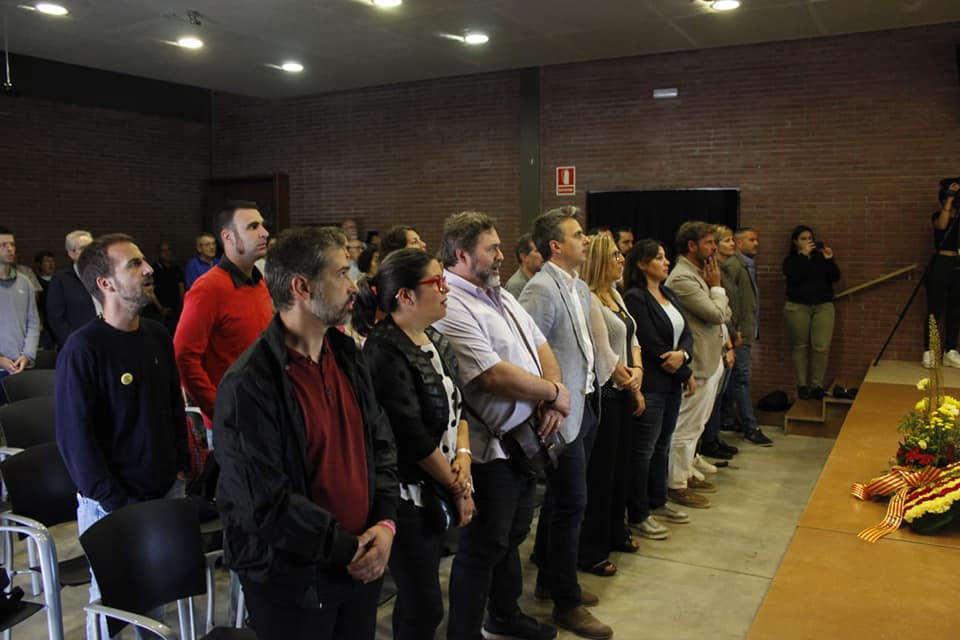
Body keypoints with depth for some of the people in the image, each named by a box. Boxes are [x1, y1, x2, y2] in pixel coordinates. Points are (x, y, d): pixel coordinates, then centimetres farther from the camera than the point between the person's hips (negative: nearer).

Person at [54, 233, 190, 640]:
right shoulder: (83, 349, -17)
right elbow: (75, 436, -15)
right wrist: (115, 503, -14)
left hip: (167, 491, 5)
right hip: (111, 503, -5)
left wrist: (181, 467, 7)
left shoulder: (158, 335, 3)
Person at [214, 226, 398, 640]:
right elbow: (266, 504, -21)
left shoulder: (347, 356, 3)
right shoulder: (249, 385, -21)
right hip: (292, 582, -6)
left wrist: (385, 523, -5)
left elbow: (381, 445, 8)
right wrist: (348, 549, -15)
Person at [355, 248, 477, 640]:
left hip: (435, 490, 8)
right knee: (426, 606, 0)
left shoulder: (435, 340, 7)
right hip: (406, 494, -8)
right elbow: (413, 437, -20)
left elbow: (456, 405, 12)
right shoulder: (384, 352, -19)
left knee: (417, 597, 18)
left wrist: (463, 455, -5)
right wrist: (457, 487, -10)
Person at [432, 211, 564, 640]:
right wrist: (554, 393, -13)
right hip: (489, 448, -9)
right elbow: (495, 375, -26)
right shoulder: (451, 308, -21)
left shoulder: (500, 295, 11)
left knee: (512, 536, 23)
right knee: (483, 547, 6)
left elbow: (540, 346, 11)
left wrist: (550, 399, -7)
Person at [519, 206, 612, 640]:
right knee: (571, 503, 0)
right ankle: (567, 603, 14)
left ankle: (550, 578, 36)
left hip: (585, 405, 9)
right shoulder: (541, 289, -17)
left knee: (560, 499, 19)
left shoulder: (580, 287, 12)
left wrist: (591, 393, 14)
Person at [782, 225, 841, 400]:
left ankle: (817, 385, 1)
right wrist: (803, 255, -17)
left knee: (821, 347, -8)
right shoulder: (791, 259, 3)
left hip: (823, 306, 2)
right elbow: (794, 276, -17)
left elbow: (835, 277, 3)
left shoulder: (820, 257, 11)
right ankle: (802, 385, 10)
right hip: (798, 307, -2)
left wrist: (829, 260, -11)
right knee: (800, 346, 2)